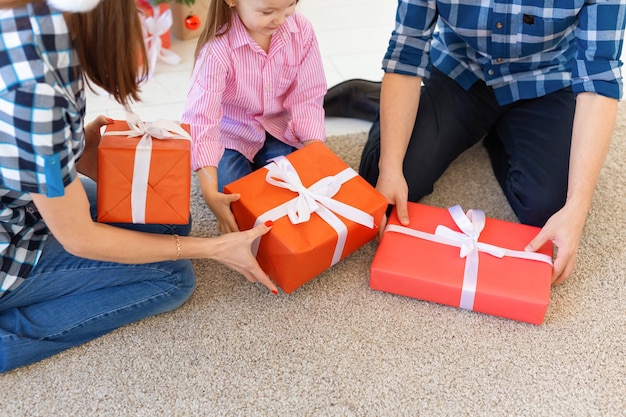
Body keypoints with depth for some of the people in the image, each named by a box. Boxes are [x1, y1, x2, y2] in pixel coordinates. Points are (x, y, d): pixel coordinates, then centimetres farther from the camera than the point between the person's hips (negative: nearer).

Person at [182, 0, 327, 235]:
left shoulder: (302, 31, -18)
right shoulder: (218, 48, -30)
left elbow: (307, 98, -12)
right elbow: (200, 119, -35)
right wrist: (210, 193, -43)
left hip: (279, 128, 3)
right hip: (231, 133, -3)